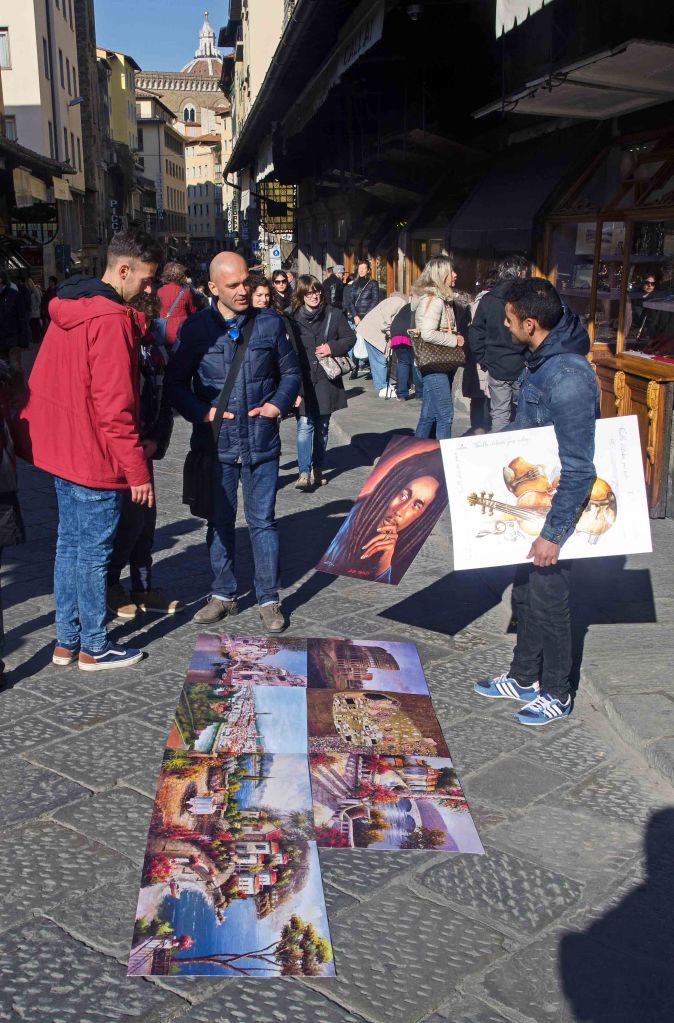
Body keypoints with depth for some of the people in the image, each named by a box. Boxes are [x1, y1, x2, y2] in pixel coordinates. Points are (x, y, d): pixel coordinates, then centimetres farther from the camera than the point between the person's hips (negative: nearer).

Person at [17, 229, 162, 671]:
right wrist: (137, 469, -17)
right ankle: (94, 648, 15)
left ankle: (66, 641, 27)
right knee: (94, 552, 3)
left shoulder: (68, 307, 9)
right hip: (95, 457, -9)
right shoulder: (112, 319, -20)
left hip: (61, 448, 9)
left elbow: (46, 381, 16)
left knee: (70, 544, 16)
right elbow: (115, 406, -22)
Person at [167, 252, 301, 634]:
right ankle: (224, 595, 28)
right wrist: (202, 412, -12)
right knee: (220, 521, 13)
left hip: (262, 442, 0)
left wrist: (279, 403, -6)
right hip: (216, 443, 0)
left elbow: (291, 372, 11)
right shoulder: (196, 328, -3)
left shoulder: (270, 322, 1)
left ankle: (269, 599, 18)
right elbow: (177, 383, 2)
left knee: (263, 520, 6)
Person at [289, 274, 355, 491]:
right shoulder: (293, 320, -2)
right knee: (304, 426, -10)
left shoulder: (334, 315, 2)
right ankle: (304, 472, -10)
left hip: (326, 380, 2)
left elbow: (350, 338, 9)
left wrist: (332, 347, -10)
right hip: (303, 381, -2)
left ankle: (317, 469, 24)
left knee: (322, 427, 12)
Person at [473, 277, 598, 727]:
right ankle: (524, 677, 36)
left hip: (556, 504, -9)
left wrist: (554, 532, -25)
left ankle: (556, 694, 24)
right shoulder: (540, 360, 2)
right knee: (525, 593, 19)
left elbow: (578, 468, -28)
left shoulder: (568, 378, -29)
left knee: (548, 598, 5)